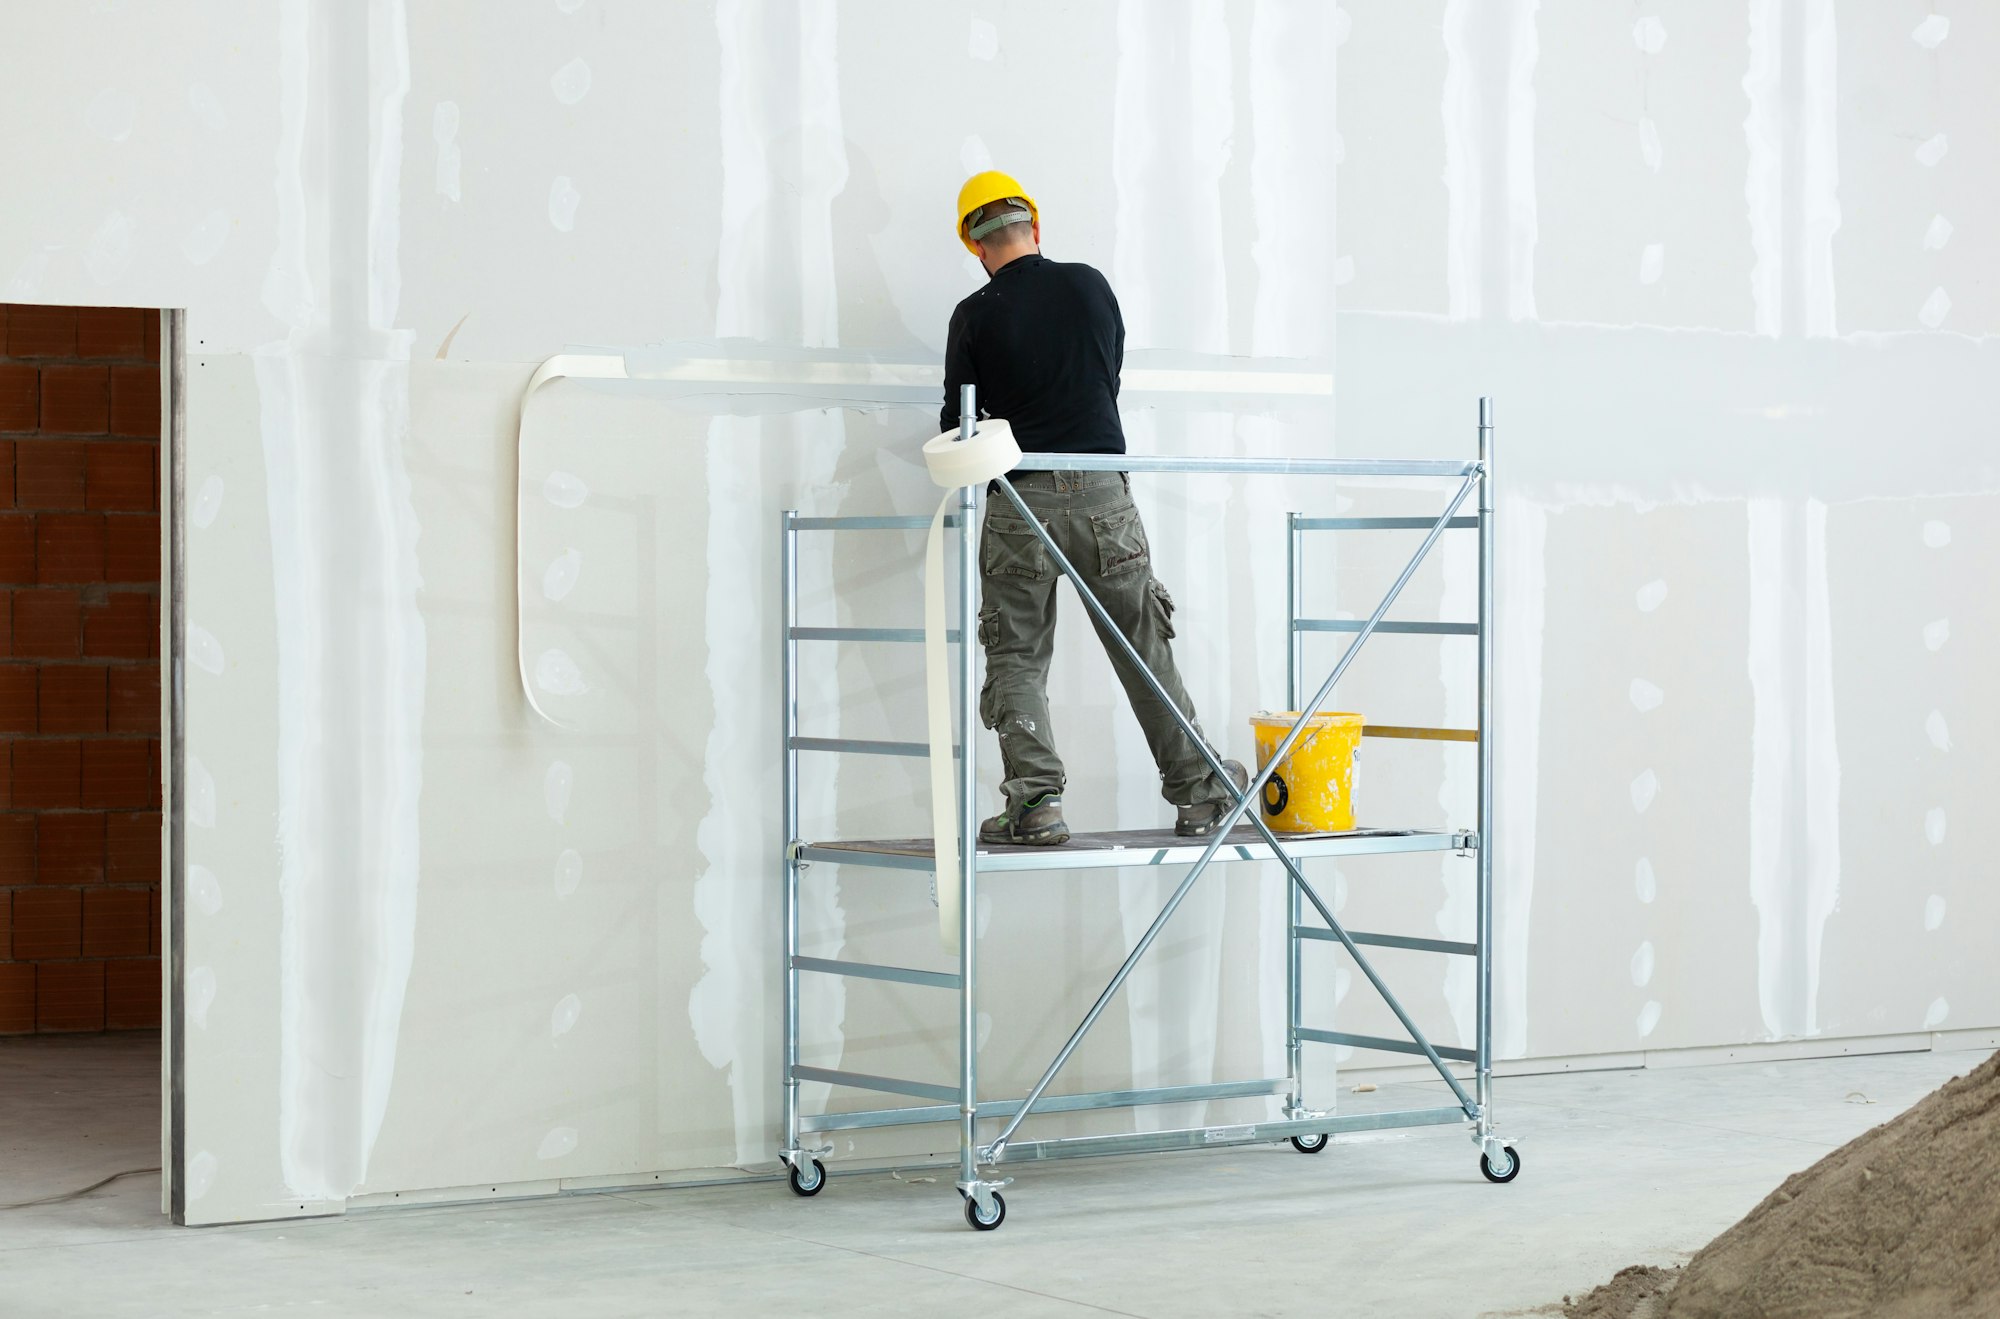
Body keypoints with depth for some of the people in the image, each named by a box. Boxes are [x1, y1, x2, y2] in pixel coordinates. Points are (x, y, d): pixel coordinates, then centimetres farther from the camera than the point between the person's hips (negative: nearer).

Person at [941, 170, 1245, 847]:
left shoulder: (975, 316, -2)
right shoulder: (1088, 285, 5)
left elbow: (959, 424, 2)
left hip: (1020, 499, -2)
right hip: (1102, 487, 2)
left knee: (1017, 657, 4)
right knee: (1145, 648, 9)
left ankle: (1036, 800, -8)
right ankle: (1198, 792, 12)